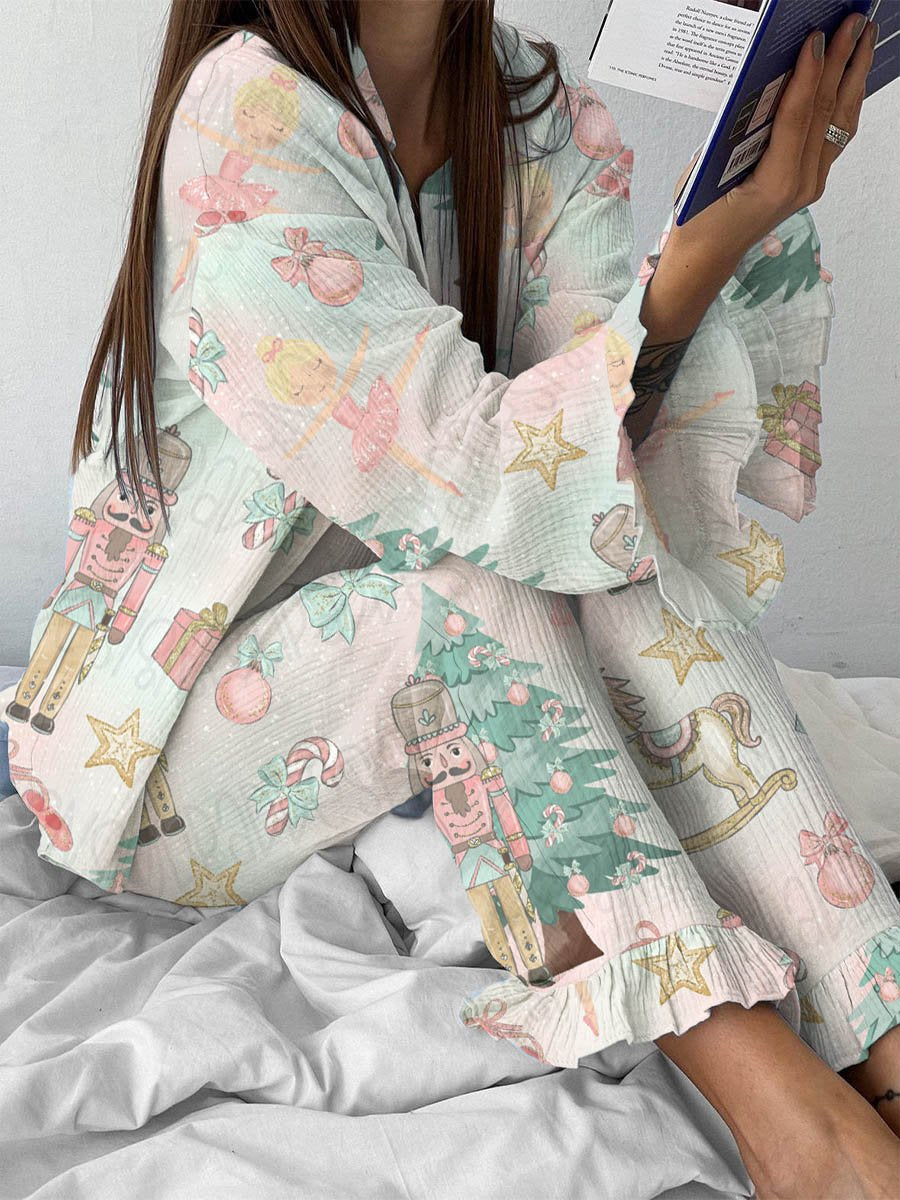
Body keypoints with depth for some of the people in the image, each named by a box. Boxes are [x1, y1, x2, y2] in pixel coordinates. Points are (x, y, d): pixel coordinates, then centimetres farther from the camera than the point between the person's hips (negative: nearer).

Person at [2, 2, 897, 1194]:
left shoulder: (544, 110, 1)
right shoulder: (249, 113, -19)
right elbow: (478, 475, -29)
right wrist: (724, 227, -35)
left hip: (434, 698, 6)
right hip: (161, 741, -5)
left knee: (636, 570, -20)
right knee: (459, 594, -31)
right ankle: (775, 1101, -31)